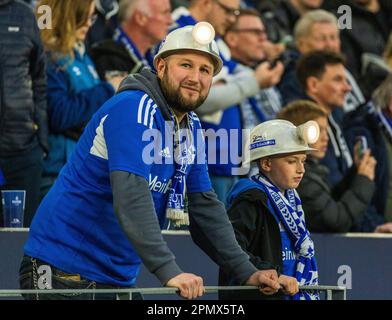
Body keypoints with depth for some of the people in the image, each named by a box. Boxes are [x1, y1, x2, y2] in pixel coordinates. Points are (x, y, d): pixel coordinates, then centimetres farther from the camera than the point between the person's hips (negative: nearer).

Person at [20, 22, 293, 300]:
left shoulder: (191, 127, 10)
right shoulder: (134, 109, -17)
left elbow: (204, 205, 12)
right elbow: (131, 196, -29)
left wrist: (247, 273, 3)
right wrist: (169, 271, -36)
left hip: (118, 278, 8)